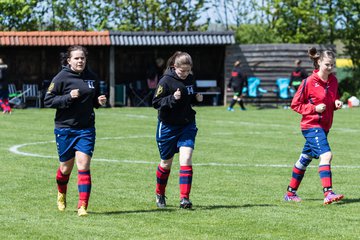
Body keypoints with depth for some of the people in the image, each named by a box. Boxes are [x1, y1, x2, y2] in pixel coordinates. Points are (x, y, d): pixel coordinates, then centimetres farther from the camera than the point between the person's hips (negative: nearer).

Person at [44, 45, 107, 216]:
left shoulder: (92, 78, 7)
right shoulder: (61, 77, -7)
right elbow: (48, 101, -9)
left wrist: (100, 101, 0)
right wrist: (68, 97, -20)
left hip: (86, 129, 2)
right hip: (65, 129, -2)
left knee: (83, 166, -10)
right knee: (66, 168, 10)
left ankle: (83, 206, -10)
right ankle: (61, 194, 41)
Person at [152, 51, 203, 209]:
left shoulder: (190, 79, 3)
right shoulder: (166, 81, -14)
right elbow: (156, 102, -15)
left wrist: (197, 98, -2)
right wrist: (172, 98, -29)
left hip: (187, 125, 3)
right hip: (168, 126, -3)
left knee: (186, 159, -14)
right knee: (166, 162, 10)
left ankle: (184, 198, -15)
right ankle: (159, 194, 34)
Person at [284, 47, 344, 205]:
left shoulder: (333, 80, 5)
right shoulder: (309, 82, -13)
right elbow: (295, 104, -7)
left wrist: (337, 103, -1)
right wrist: (314, 108, -18)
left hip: (324, 126, 7)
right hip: (311, 125, -7)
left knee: (305, 158, 17)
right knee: (326, 155, -23)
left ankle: (291, 193, 28)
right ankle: (328, 193, -29)